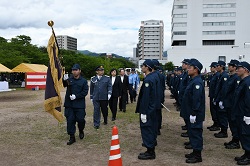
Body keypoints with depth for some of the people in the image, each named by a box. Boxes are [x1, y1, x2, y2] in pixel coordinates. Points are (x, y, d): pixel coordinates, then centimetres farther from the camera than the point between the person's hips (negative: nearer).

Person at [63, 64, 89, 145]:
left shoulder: (83, 81, 2)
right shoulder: (69, 79, 4)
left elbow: (85, 92, -4)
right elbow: (63, 85, -12)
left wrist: (76, 96, -15)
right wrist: (64, 80, -33)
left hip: (79, 105, -1)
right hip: (69, 104, 1)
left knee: (80, 119, 2)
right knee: (70, 120, 2)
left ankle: (81, 131, 34)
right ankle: (72, 137, 14)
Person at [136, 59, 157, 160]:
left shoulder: (147, 80, -21)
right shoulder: (151, 78, 9)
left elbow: (145, 97, -23)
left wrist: (143, 113, -21)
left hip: (147, 110, -10)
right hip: (151, 109, 10)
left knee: (147, 130, -1)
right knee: (151, 130, 19)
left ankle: (150, 152, 8)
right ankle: (151, 150, 34)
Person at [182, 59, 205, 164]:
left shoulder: (197, 82, -20)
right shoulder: (192, 80, 13)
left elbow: (196, 100, -24)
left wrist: (193, 114, -22)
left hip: (195, 115, -10)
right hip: (190, 113, 10)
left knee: (195, 133, -1)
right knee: (192, 133, 18)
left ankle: (197, 156, 10)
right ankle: (195, 152, 30)